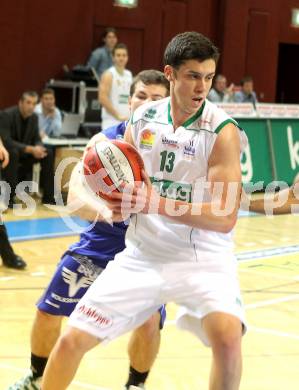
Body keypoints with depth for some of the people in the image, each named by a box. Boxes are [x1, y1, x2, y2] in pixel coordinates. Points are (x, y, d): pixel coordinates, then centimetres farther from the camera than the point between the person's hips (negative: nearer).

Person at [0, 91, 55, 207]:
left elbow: (37, 139, 4)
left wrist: (38, 148, -23)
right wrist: (30, 149, -38)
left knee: (48, 153, -11)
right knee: (13, 153, -39)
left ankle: (48, 195, -7)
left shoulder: (34, 117, -1)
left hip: (23, 152, 7)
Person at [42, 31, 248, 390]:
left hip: (202, 257, -4)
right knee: (72, 340, 1)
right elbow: (123, 184, 14)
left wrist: (157, 203, -31)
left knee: (227, 335, -30)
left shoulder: (223, 131, -13)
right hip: (142, 254, 4)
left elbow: (225, 218, -20)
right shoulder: (142, 119, 1)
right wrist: (118, 204, -11)